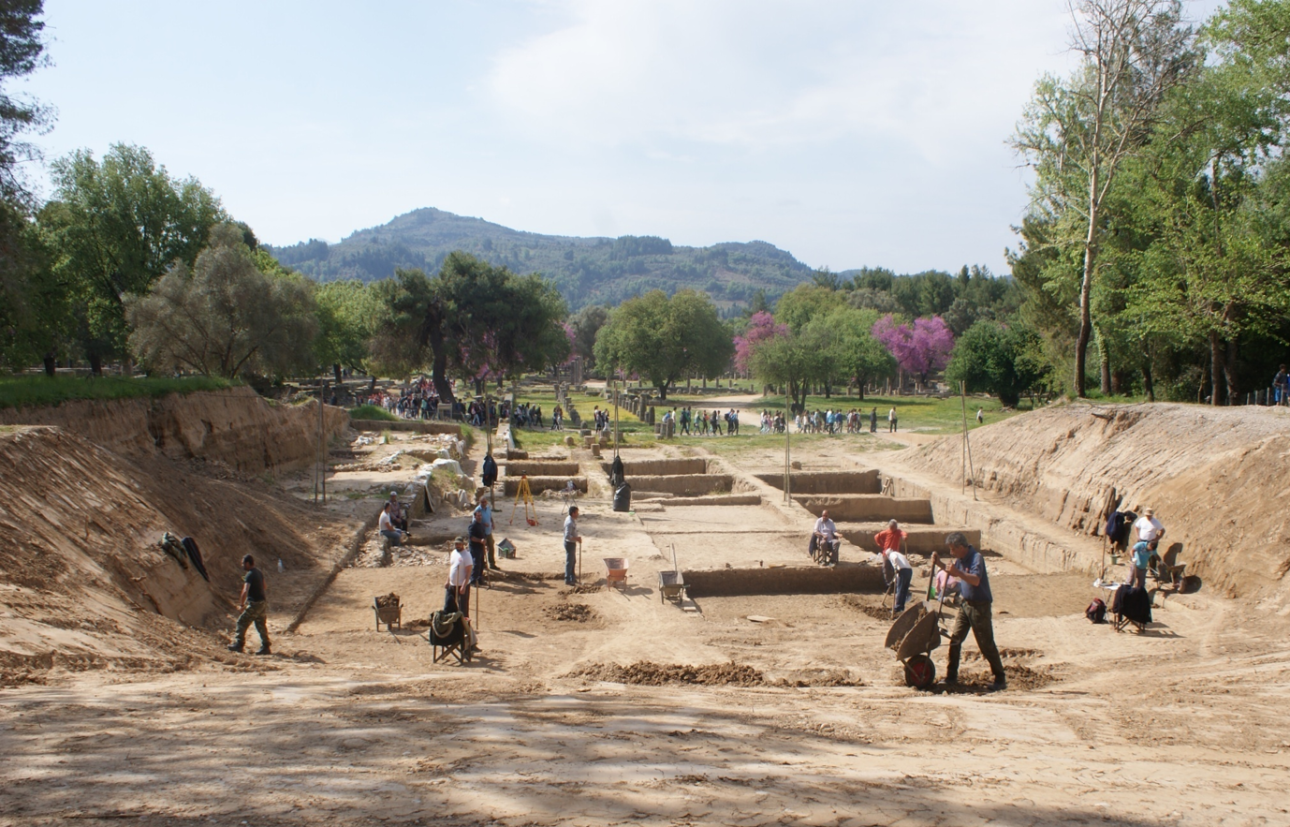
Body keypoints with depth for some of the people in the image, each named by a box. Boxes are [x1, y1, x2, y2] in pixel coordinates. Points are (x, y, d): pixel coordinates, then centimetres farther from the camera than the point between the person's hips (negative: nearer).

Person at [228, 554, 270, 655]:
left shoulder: (249, 575, -15)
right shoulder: (259, 572, 11)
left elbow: (245, 591, -26)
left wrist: (241, 604, -19)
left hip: (254, 604, -8)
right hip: (263, 602, 8)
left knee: (242, 622, 4)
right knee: (261, 625, 10)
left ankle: (238, 644, 9)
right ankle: (265, 647, 9)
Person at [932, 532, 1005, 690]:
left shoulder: (976, 558, -20)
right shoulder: (961, 559, 6)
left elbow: (976, 580, -34)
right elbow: (953, 572, 26)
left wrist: (958, 572, -45)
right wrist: (939, 563, 10)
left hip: (980, 605, -8)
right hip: (965, 603, 8)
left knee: (986, 644, -1)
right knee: (955, 638, 4)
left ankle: (1000, 678, 12)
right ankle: (951, 676, 11)